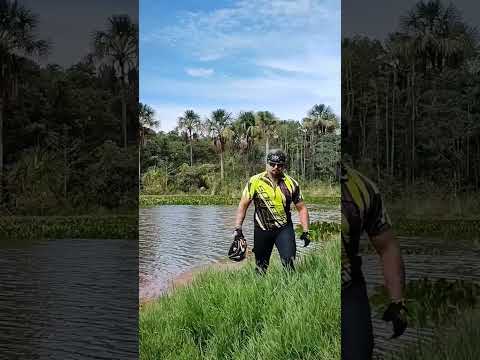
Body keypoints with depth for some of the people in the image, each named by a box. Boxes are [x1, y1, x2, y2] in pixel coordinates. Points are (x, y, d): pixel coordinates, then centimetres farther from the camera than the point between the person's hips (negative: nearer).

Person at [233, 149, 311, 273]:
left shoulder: (291, 183, -3)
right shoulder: (255, 181, -8)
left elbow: (301, 208, 5)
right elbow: (243, 205, -3)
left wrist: (305, 231, -2)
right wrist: (238, 229, -10)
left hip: (284, 229, 0)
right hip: (262, 230, 0)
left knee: (288, 262, -16)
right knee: (261, 267, 10)